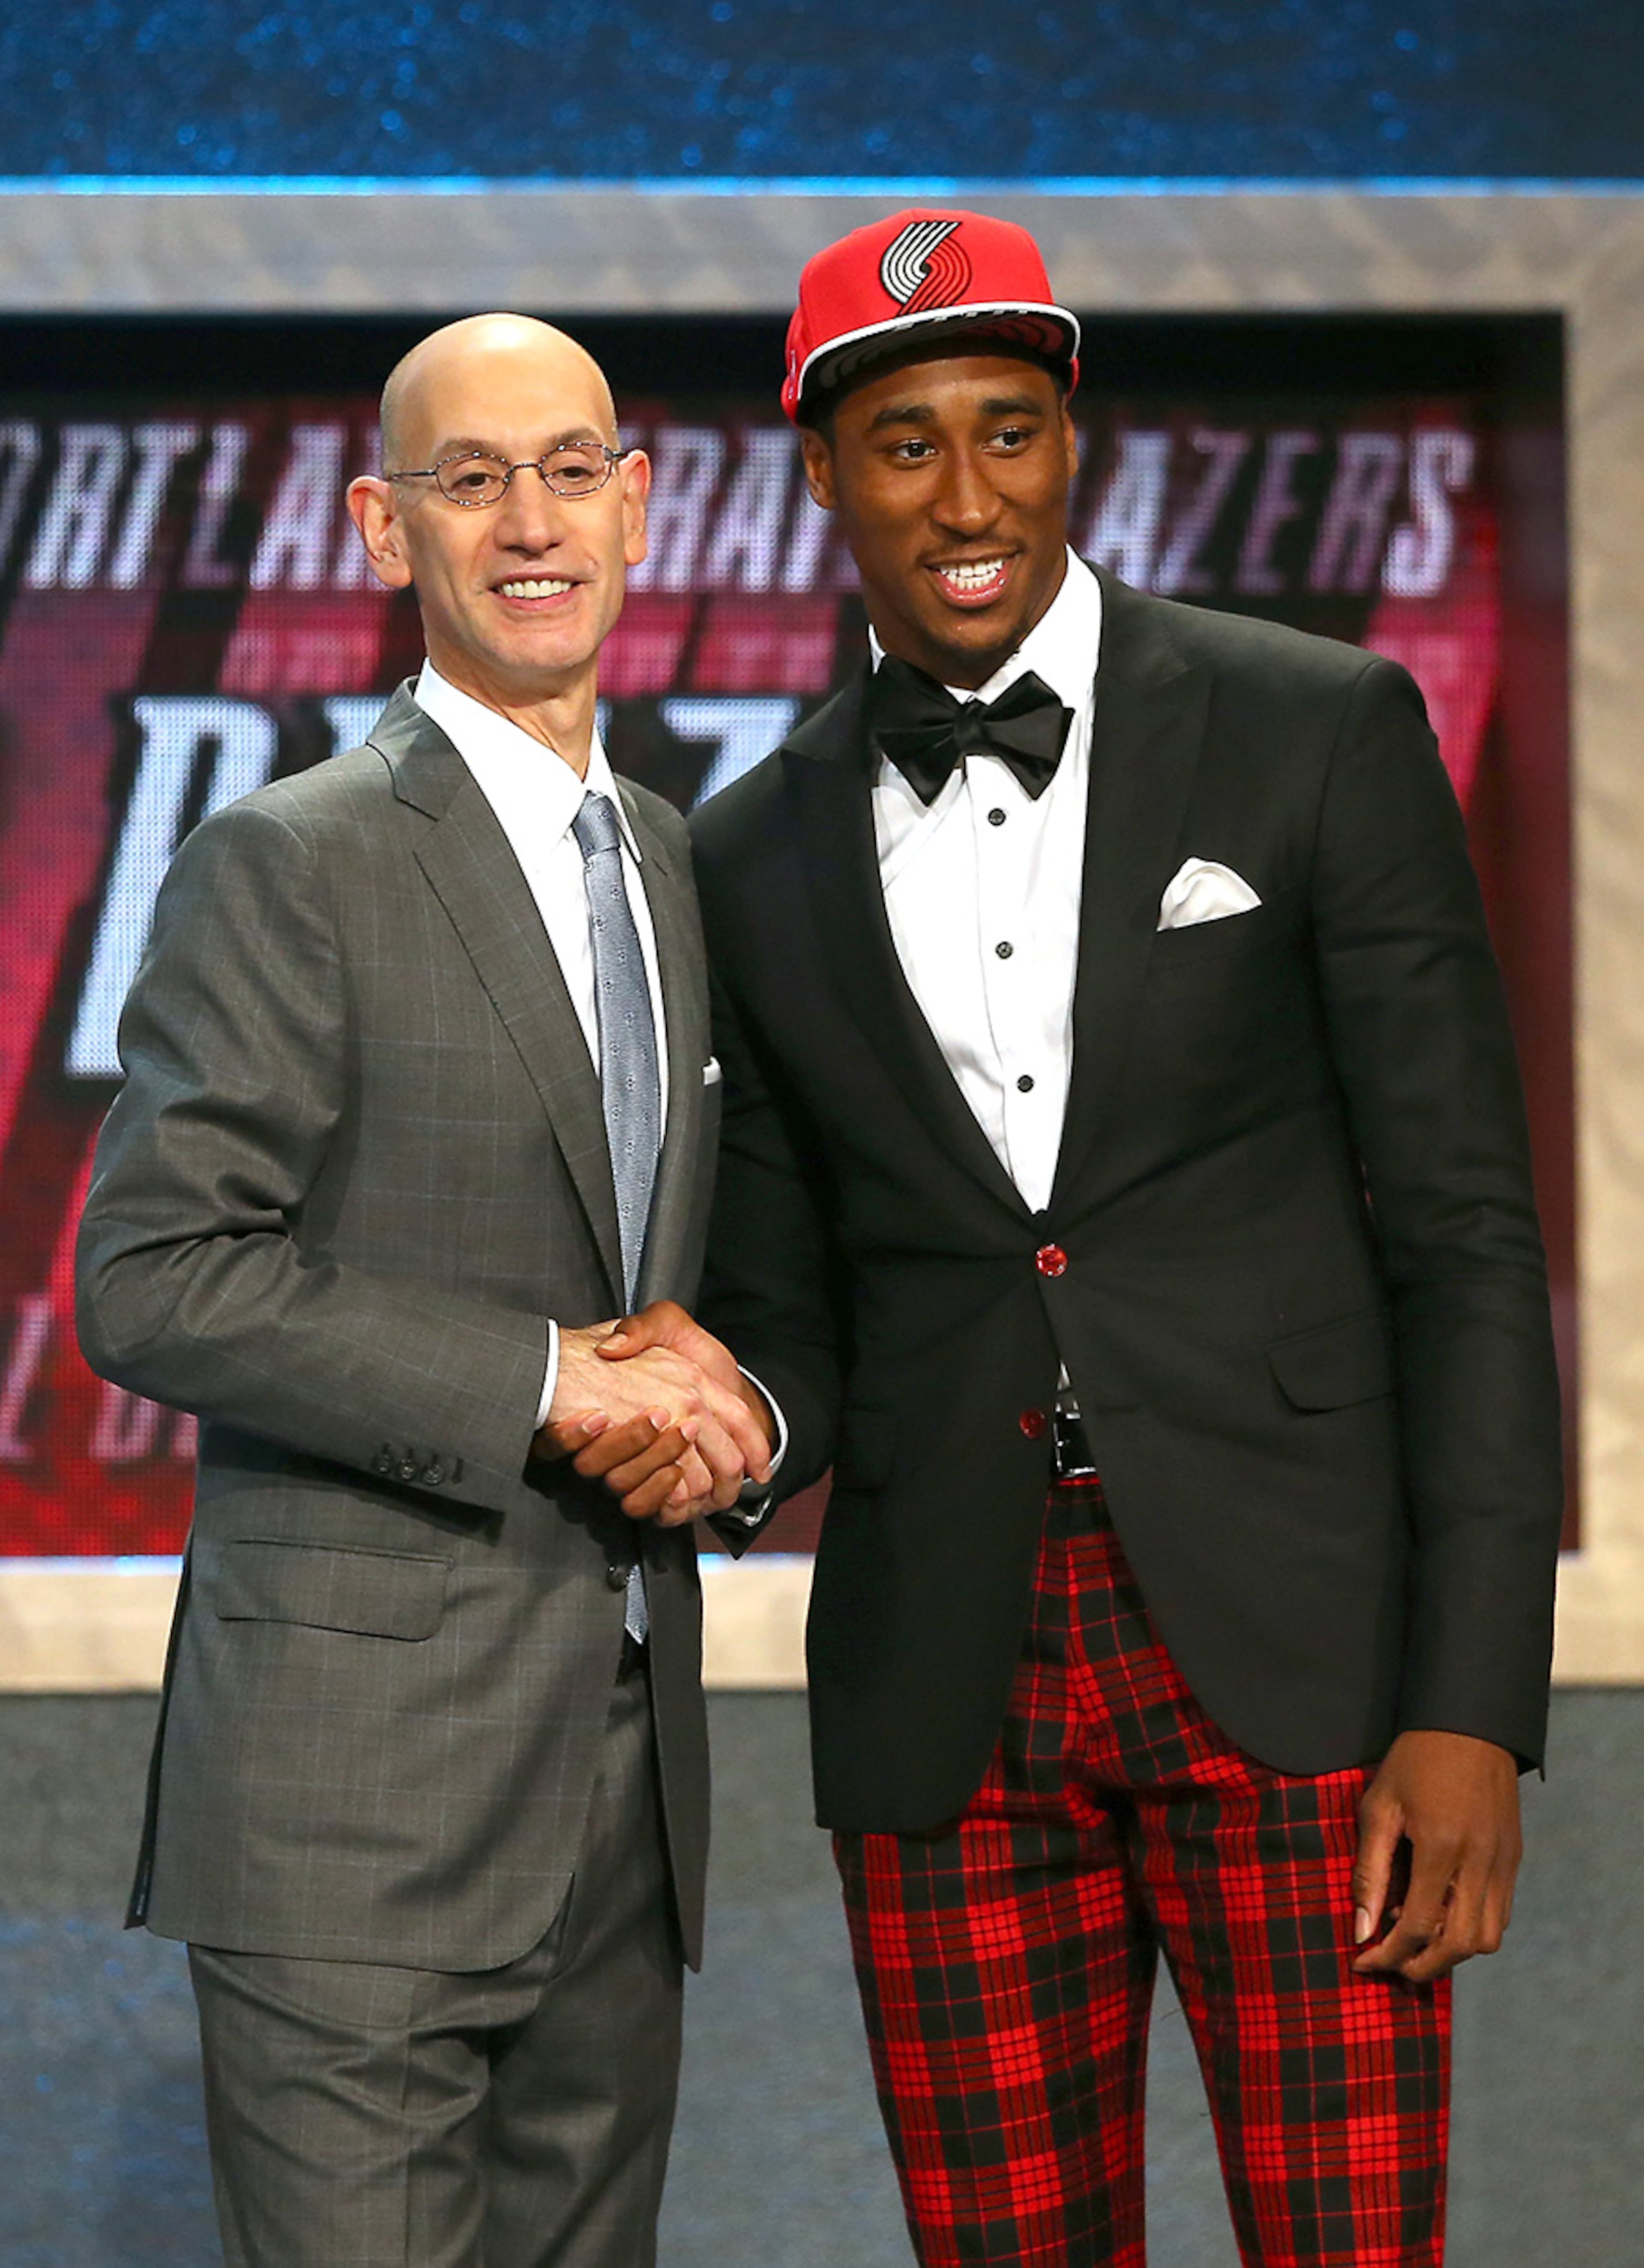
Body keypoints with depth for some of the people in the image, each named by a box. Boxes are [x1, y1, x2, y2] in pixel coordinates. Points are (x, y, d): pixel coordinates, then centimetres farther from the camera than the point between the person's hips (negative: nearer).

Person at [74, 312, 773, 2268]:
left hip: (627, 1775, 7)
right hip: (363, 1787, -7)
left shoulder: (674, 864, 16)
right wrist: (543, 1384, -17)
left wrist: (711, 1402, 1)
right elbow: (151, 1280, -15)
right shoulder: (291, 864, -7)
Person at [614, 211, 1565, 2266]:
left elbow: (1462, 1227, -1)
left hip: (1291, 1650, -3)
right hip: (948, 1692, 3)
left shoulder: (1317, 731, 1)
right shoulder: (757, 858, 11)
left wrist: (1478, 1702, -8)